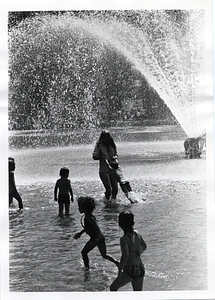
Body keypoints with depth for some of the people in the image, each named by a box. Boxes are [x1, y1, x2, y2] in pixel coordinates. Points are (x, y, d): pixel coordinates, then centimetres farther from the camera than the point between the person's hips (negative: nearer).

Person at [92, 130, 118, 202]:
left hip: (112, 170, 4)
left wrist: (114, 157, -2)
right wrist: (101, 157, -30)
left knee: (115, 188, 0)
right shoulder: (99, 145, -4)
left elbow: (116, 154, 21)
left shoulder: (112, 145, 9)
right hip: (104, 171, -4)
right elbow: (94, 156, -11)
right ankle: (106, 201, 14)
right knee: (108, 189, -11)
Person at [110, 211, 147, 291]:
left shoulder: (124, 239, -18)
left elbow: (125, 255, -29)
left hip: (130, 270, -7)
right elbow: (144, 247, 18)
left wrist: (120, 271, -21)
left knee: (113, 288, 15)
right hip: (140, 269, 7)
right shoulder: (137, 234, 3)